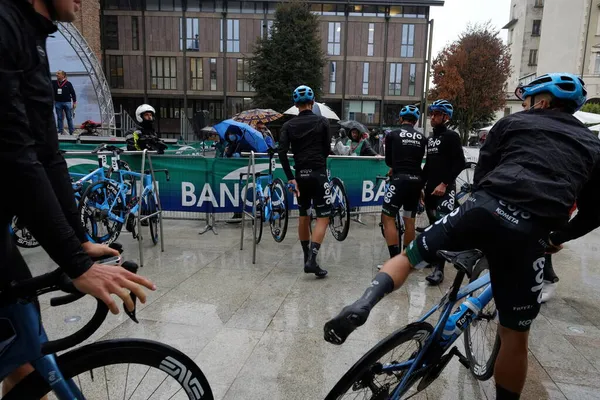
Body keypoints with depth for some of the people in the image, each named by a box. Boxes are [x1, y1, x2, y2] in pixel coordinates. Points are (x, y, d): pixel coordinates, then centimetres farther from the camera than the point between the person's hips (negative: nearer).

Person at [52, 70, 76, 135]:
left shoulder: (68, 83, -1)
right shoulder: (54, 83, 6)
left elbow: (73, 93, 1)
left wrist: (74, 102, -1)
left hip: (67, 102, -3)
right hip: (58, 103, 3)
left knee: (69, 118, 3)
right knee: (59, 118, 7)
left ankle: (72, 131, 9)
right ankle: (60, 131, 13)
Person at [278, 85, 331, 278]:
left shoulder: (288, 125, 5)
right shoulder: (322, 121, 0)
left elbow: (282, 152, -6)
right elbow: (327, 149, 1)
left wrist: (290, 178, -5)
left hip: (301, 175, 4)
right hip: (318, 174, -3)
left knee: (303, 217, 17)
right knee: (323, 218, -1)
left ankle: (307, 258, 24)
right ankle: (312, 260, -14)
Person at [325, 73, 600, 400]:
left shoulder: (513, 122, 20)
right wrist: (558, 237, 39)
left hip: (484, 208, -1)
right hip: (527, 235, 1)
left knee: (410, 256, 16)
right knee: (515, 335, 16)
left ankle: (361, 305, -5)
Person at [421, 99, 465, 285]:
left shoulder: (451, 136, -6)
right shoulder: (430, 139, 17)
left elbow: (460, 163, -15)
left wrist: (445, 183, -21)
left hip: (445, 188, -8)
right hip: (430, 187, 8)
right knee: (434, 226, 14)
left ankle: (439, 269, -14)